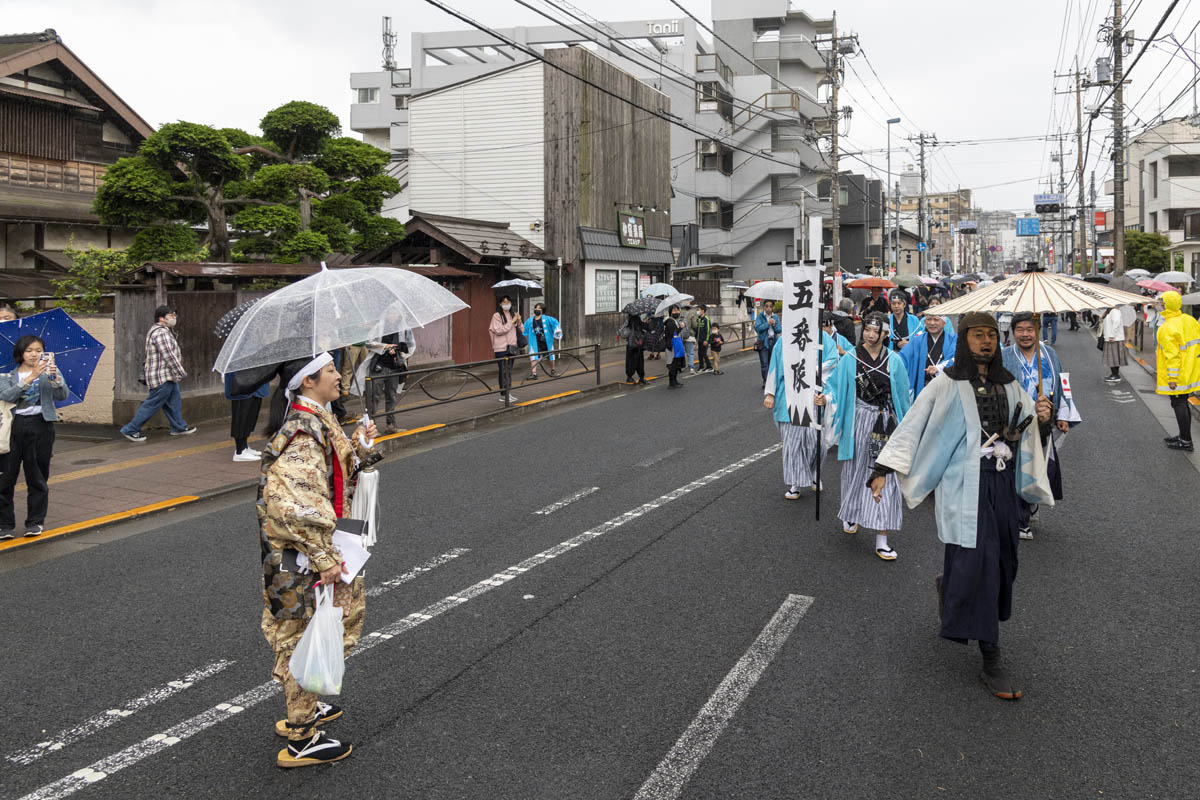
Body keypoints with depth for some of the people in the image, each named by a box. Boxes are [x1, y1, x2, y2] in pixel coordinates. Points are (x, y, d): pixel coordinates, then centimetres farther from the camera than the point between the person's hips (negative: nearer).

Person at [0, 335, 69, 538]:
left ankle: (35, 522, 14)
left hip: (40, 427, 0)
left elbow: (62, 395, -8)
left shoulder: (49, 372, 8)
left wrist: (54, 377, -28)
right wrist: (31, 378, -23)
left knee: (37, 478, 5)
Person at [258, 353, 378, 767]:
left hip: (314, 548, 10)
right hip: (301, 559, -10)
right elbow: (291, 502, -34)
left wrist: (357, 443, 11)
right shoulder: (304, 431, -25)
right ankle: (301, 740, 16)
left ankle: (304, 710, 41)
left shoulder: (316, 420, 8)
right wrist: (323, 557, -31)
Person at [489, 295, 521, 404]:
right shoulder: (497, 316, -7)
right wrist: (512, 322, -16)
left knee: (509, 371, 11)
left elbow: (516, 330, 21)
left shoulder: (512, 315, 14)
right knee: (503, 372, -5)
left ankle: (508, 393, 19)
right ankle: (503, 395, -1)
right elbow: (499, 330, -17)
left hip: (511, 347, 7)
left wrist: (518, 321, 1)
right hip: (501, 348, -7)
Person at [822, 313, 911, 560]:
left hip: (886, 423, 0)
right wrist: (826, 397, -22)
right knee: (855, 471, 12)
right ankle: (850, 515, 40)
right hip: (858, 421, 0)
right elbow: (837, 385, 0)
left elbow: (902, 395, 7)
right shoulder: (850, 359, -1)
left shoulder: (894, 361, 2)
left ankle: (881, 539, -2)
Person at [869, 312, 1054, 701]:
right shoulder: (948, 385, -4)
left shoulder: (1009, 386, 11)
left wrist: (1044, 419, -8)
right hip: (965, 486, -6)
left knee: (1001, 559, 8)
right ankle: (990, 658, -5)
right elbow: (913, 424, -6)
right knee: (978, 562, -11)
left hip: (1002, 485, 6)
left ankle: (948, 586, 41)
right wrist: (883, 470, -14)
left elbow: (1031, 432, 16)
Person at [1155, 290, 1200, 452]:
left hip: (1177, 374, -9)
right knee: (1182, 403, 19)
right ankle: (1184, 436, 29)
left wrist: (1172, 378, -20)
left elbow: (1172, 355, -23)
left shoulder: (1169, 328, -20)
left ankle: (1186, 442, 2)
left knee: (1178, 404, -1)